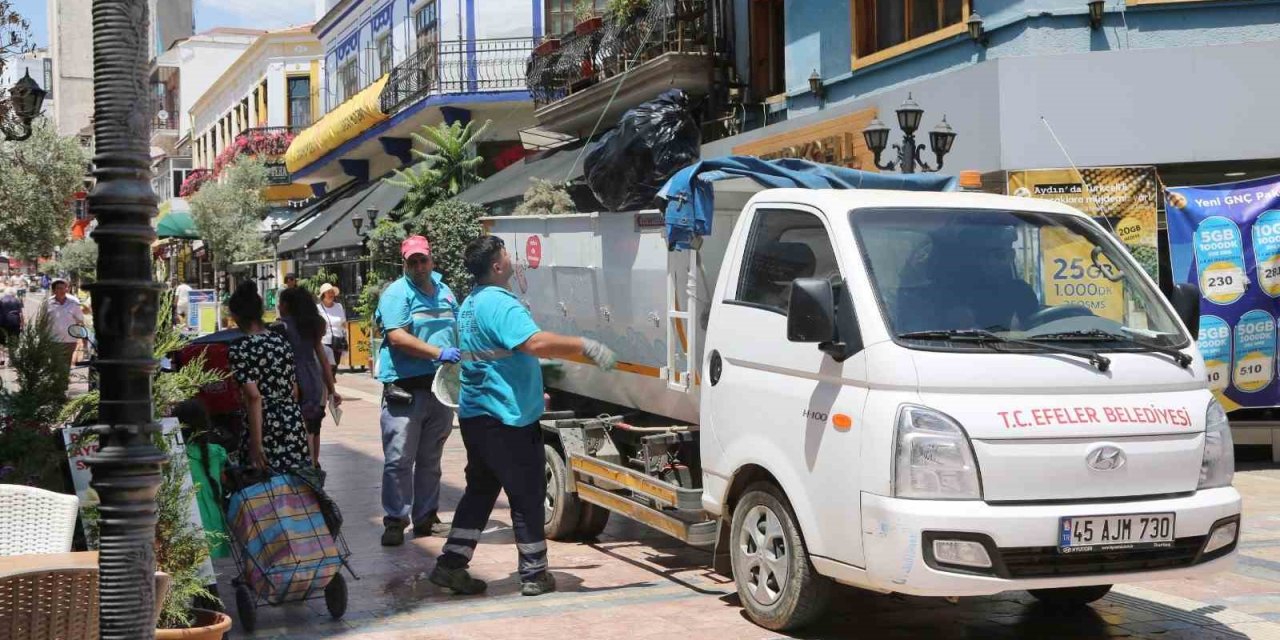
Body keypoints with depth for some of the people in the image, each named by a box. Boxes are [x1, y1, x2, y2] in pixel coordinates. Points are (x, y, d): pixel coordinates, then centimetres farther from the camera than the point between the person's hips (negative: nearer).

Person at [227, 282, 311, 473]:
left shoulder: (239, 350, -9)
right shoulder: (281, 341, 9)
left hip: (266, 429, -6)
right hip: (294, 422, 6)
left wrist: (256, 444, -17)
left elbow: (254, 396, -17)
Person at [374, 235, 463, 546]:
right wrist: (439, 353, -24)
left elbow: (456, 333, 27)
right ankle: (394, 521, -1)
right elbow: (397, 337, -17)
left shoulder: (445, 293, 16)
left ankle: (426, 517, 21)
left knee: (430, 460, 13)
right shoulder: (397, 293, -5)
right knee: (399, 459, -7)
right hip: (405, 389, -6)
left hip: (441, 389, 6)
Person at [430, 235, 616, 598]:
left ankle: (451, 565, 15)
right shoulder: (500, 304, -19)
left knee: (480, 490, 17)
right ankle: (534, 574, 9)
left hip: (474, 414, 9)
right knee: (527, 495, 2)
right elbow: (536, 342, -35)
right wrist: (585, 346, -30)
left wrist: (530, 392, 35)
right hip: (507, 419, -9)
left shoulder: (470, 305, 14)